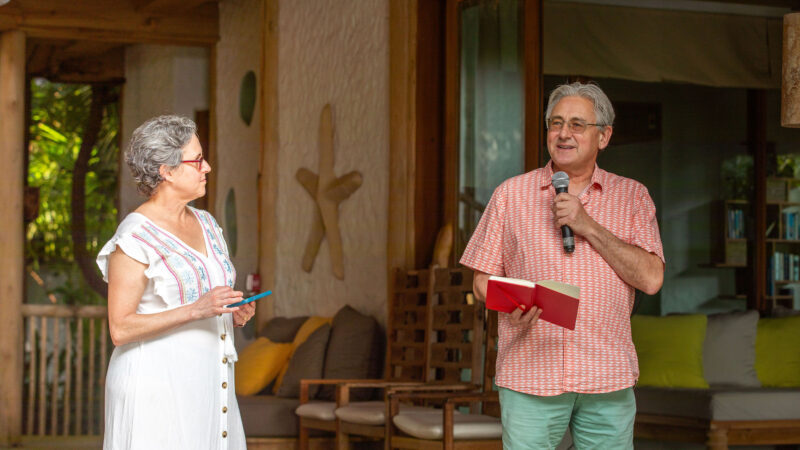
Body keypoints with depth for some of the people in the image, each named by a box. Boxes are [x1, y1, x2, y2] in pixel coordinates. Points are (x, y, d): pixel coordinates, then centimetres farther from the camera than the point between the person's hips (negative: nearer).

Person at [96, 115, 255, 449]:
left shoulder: (206, 224, 13)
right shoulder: (136, 237, -12)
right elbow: (120, 329, -16)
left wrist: (236, 315, 3)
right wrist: (196, 310, -22)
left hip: (209, 383, 7)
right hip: (157, 383, -7)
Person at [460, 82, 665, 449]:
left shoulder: (632, 197, 8)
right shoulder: (511, 194, 8)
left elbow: (651, 279, -3)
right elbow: (483, 281, 9)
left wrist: (589, 227, -10)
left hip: (607, 376, 1)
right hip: (530, 376, 0)